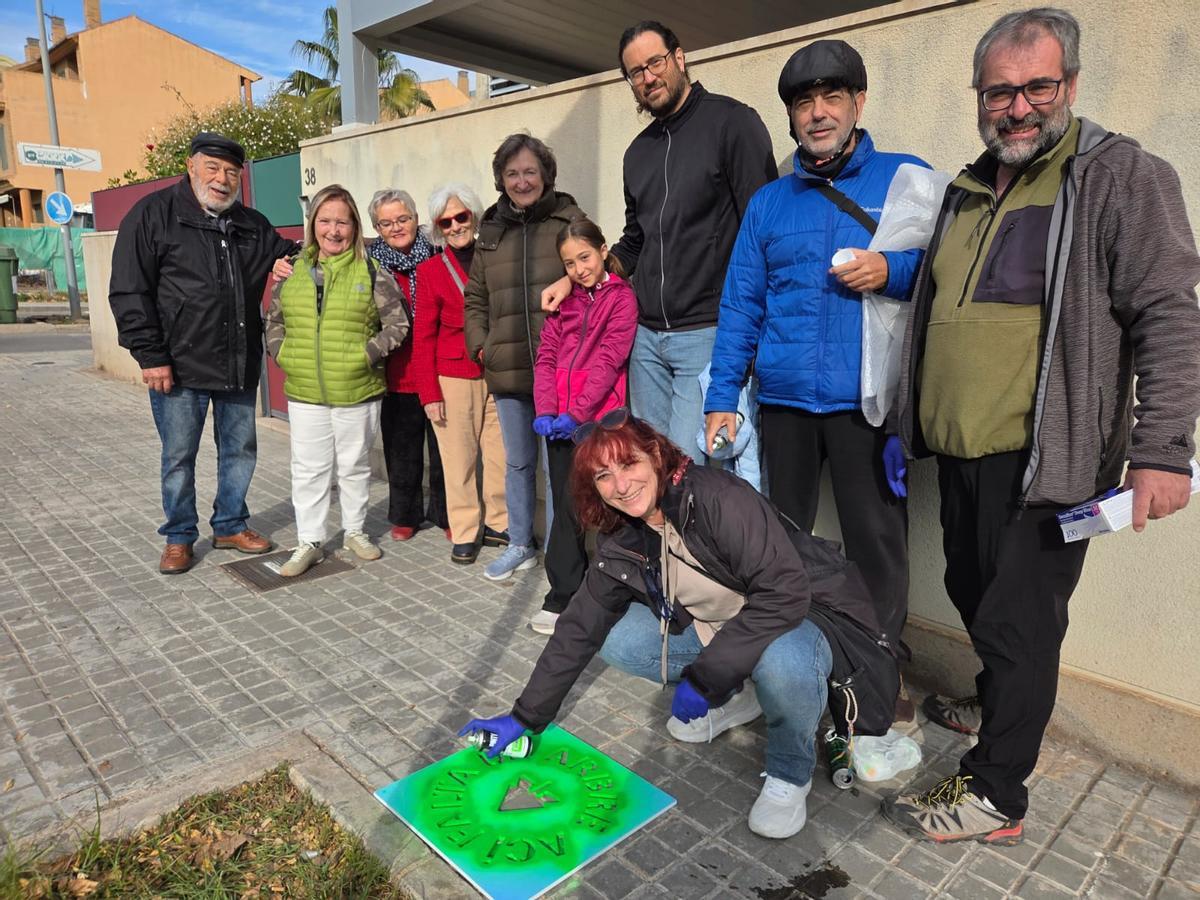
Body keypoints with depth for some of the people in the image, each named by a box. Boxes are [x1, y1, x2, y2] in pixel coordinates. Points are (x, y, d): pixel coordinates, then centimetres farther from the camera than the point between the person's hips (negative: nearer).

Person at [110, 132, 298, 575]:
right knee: (179, 456, 7)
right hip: (180, 367, -4)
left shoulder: (252, 224, 10)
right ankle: (179, 537, 23)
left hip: (240, 366, 5)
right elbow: (129, 292, -7)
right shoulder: (153, 213, -3)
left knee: (240, 449, 13)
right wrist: (150, 356, -13)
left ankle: (231, 525, 30)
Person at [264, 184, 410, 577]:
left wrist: (368, 354, -12)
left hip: (358, 392, -2)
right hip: (304, 393, 2)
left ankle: (355, 530, 30)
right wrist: (282, 353, -1)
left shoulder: (371, 272, -3)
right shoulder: (292, 271, 6)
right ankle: (308, 542, 20)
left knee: (355, 465, 13)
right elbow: (273, 320, 15)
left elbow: (397, 323, -2)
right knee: (308, 469, 8)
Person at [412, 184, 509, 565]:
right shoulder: (430, 270, 3)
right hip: (453, 379, -2)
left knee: (501, 452, 5)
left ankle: (498, 523, 22)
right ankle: (464, 534, 14)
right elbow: (423, 337, 1)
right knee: (459, 458, 1)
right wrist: (429, 392, -5)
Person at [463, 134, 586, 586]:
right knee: (518, 461, 15)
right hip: (507, 371, 5)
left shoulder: (570, 221, 0)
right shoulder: (490, 232, 14)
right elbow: (475, 299, 20)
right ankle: (520, 545, 29)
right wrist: (479, 344, 7)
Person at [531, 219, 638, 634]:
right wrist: (545, 410, -5)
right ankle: (563, 597, 15)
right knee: (566, 507, 8)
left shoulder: (621, 296, 0)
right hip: (559, 422, 5)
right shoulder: (564, 300, 16)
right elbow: (546, 356, 9)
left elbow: (609, 361, -9)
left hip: (598, 419, -5)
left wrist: (576, 413, -15)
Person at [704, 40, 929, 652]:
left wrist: (892, 271, -14)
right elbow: (740, 304, 11)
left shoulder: (906, 178, 6)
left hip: (867, 401, -3)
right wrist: (722, 397, 4)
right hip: (784, 400, 3)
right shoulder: (768, 202, 14)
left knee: (876, 545, 2)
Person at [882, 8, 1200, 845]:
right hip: (961, 450, 7)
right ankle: (1003, 702, 46)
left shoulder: (1122, 177, -7)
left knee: (1018, 621, -1)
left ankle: (994, 794, 14)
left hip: (1045, 457, -7)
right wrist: (917, 419, 20)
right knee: (974, 593, 21)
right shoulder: (968, 190, 13)